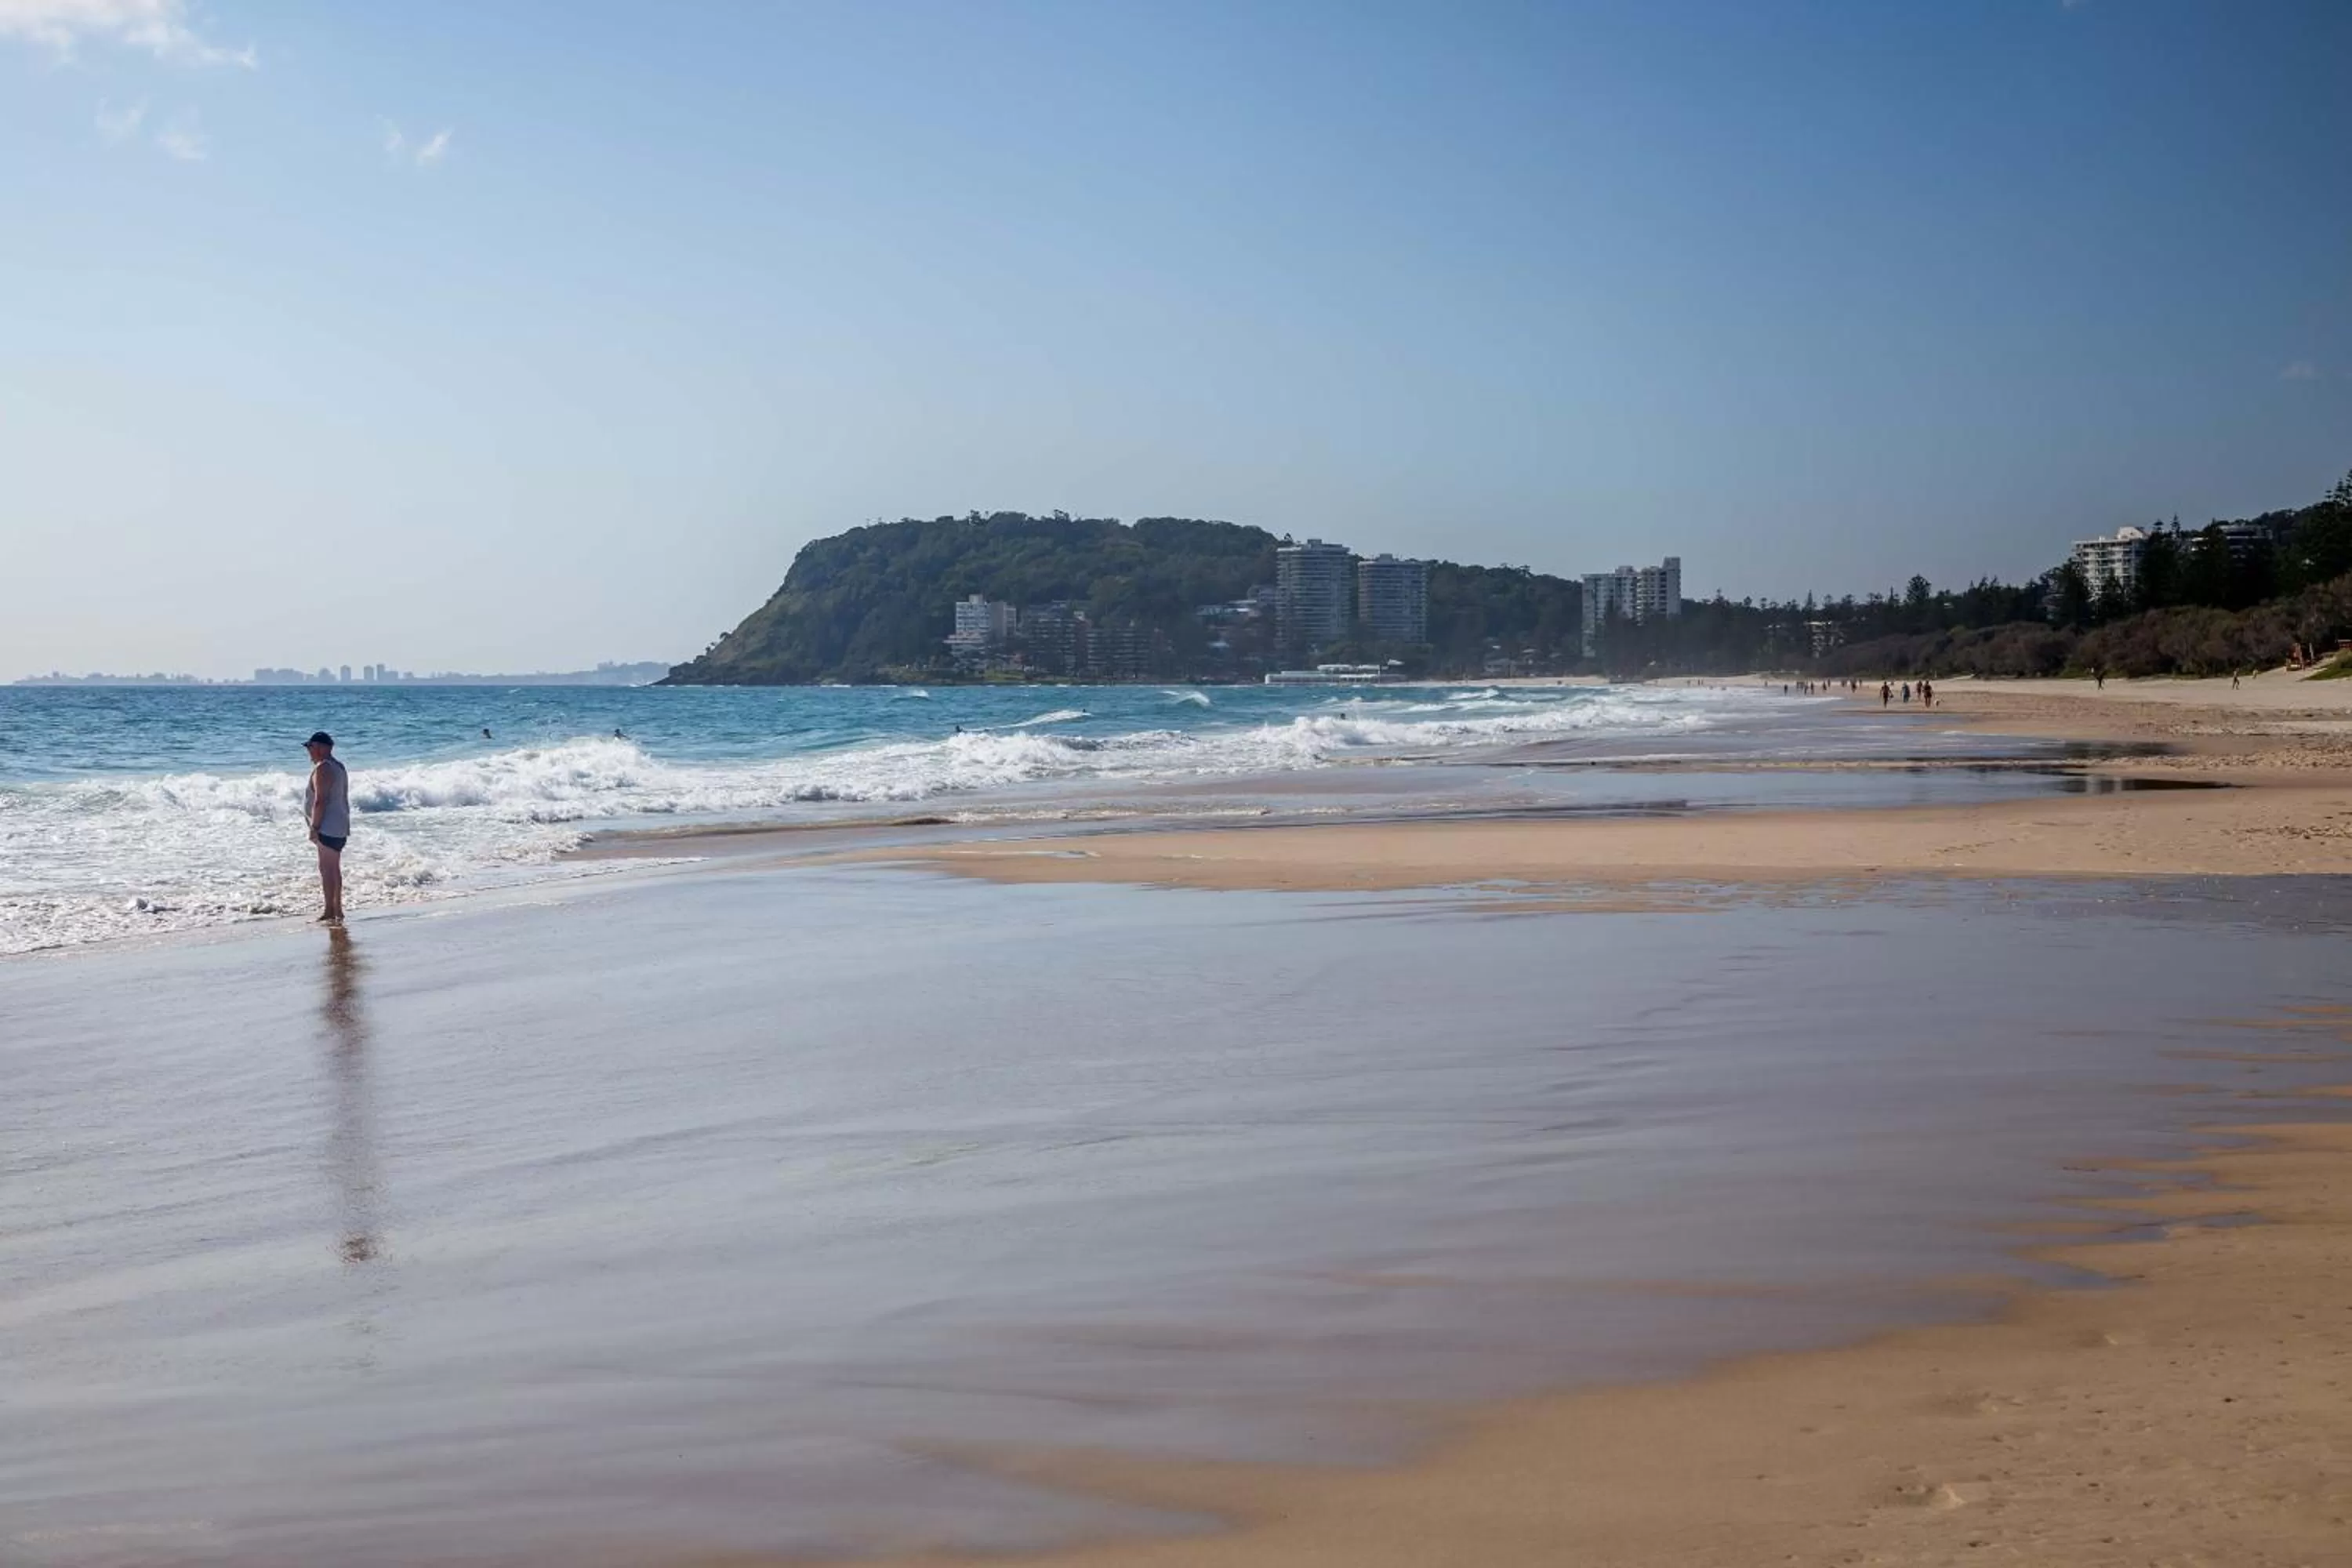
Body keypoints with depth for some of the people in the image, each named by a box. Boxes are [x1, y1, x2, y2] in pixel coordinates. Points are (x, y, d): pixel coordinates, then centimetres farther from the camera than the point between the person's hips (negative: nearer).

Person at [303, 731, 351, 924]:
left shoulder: (322, 769, -16)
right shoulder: (339, 767, 16)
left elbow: (320, 801, -21)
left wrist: (314, 827, -20)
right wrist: (345, 823, 24)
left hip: (328, 827, -11)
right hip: (340, 827, 11)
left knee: (326, 869, -9)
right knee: (334, 869, 15)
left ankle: (330, 912, -9)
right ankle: (337, 911, 20)